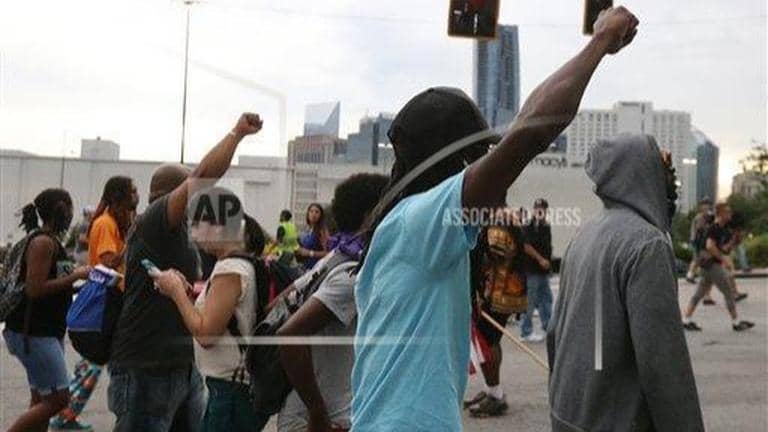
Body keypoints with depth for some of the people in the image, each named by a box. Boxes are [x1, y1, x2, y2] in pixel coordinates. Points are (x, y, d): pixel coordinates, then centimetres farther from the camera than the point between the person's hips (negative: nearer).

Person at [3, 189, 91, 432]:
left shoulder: (52, 241, 13)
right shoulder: (43, 242, -16)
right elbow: (35, 289, -23)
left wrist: (77, 278, 12)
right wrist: (76, 276, -18)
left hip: (48, 331, 10)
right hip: (33, 333, -10)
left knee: (42, 400, 12)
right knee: (58, 398, -10)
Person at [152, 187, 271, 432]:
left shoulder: (230, 269, -19)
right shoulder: (244, 264, 10)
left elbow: (206, 334, -20)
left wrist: (177, 291, -10)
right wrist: (183, 290, 1)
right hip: (234, 384, 9)